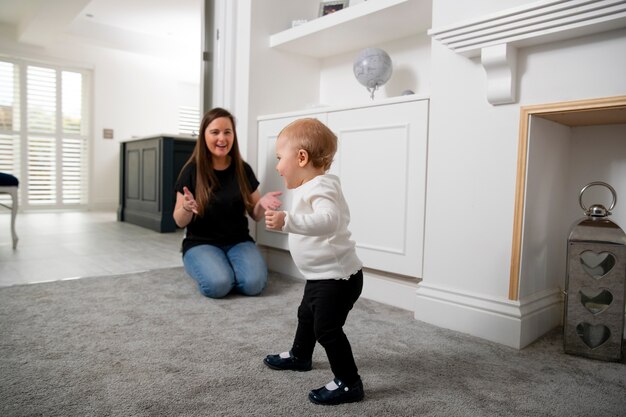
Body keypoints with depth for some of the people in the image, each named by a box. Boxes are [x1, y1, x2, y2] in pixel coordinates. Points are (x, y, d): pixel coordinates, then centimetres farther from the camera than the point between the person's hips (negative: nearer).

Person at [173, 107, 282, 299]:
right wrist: (187, 208, -26)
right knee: (218, 285, -29)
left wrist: (262, 203, -16)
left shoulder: (243, 169, 1)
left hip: (238, 241, 2)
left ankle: (225, 267, 7)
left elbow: (255, 215, 8)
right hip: (201, 243, -2)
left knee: (254, 283, -25)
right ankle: (206, 266, 5)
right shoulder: (191, 170, -6)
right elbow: (180, 222, -3)